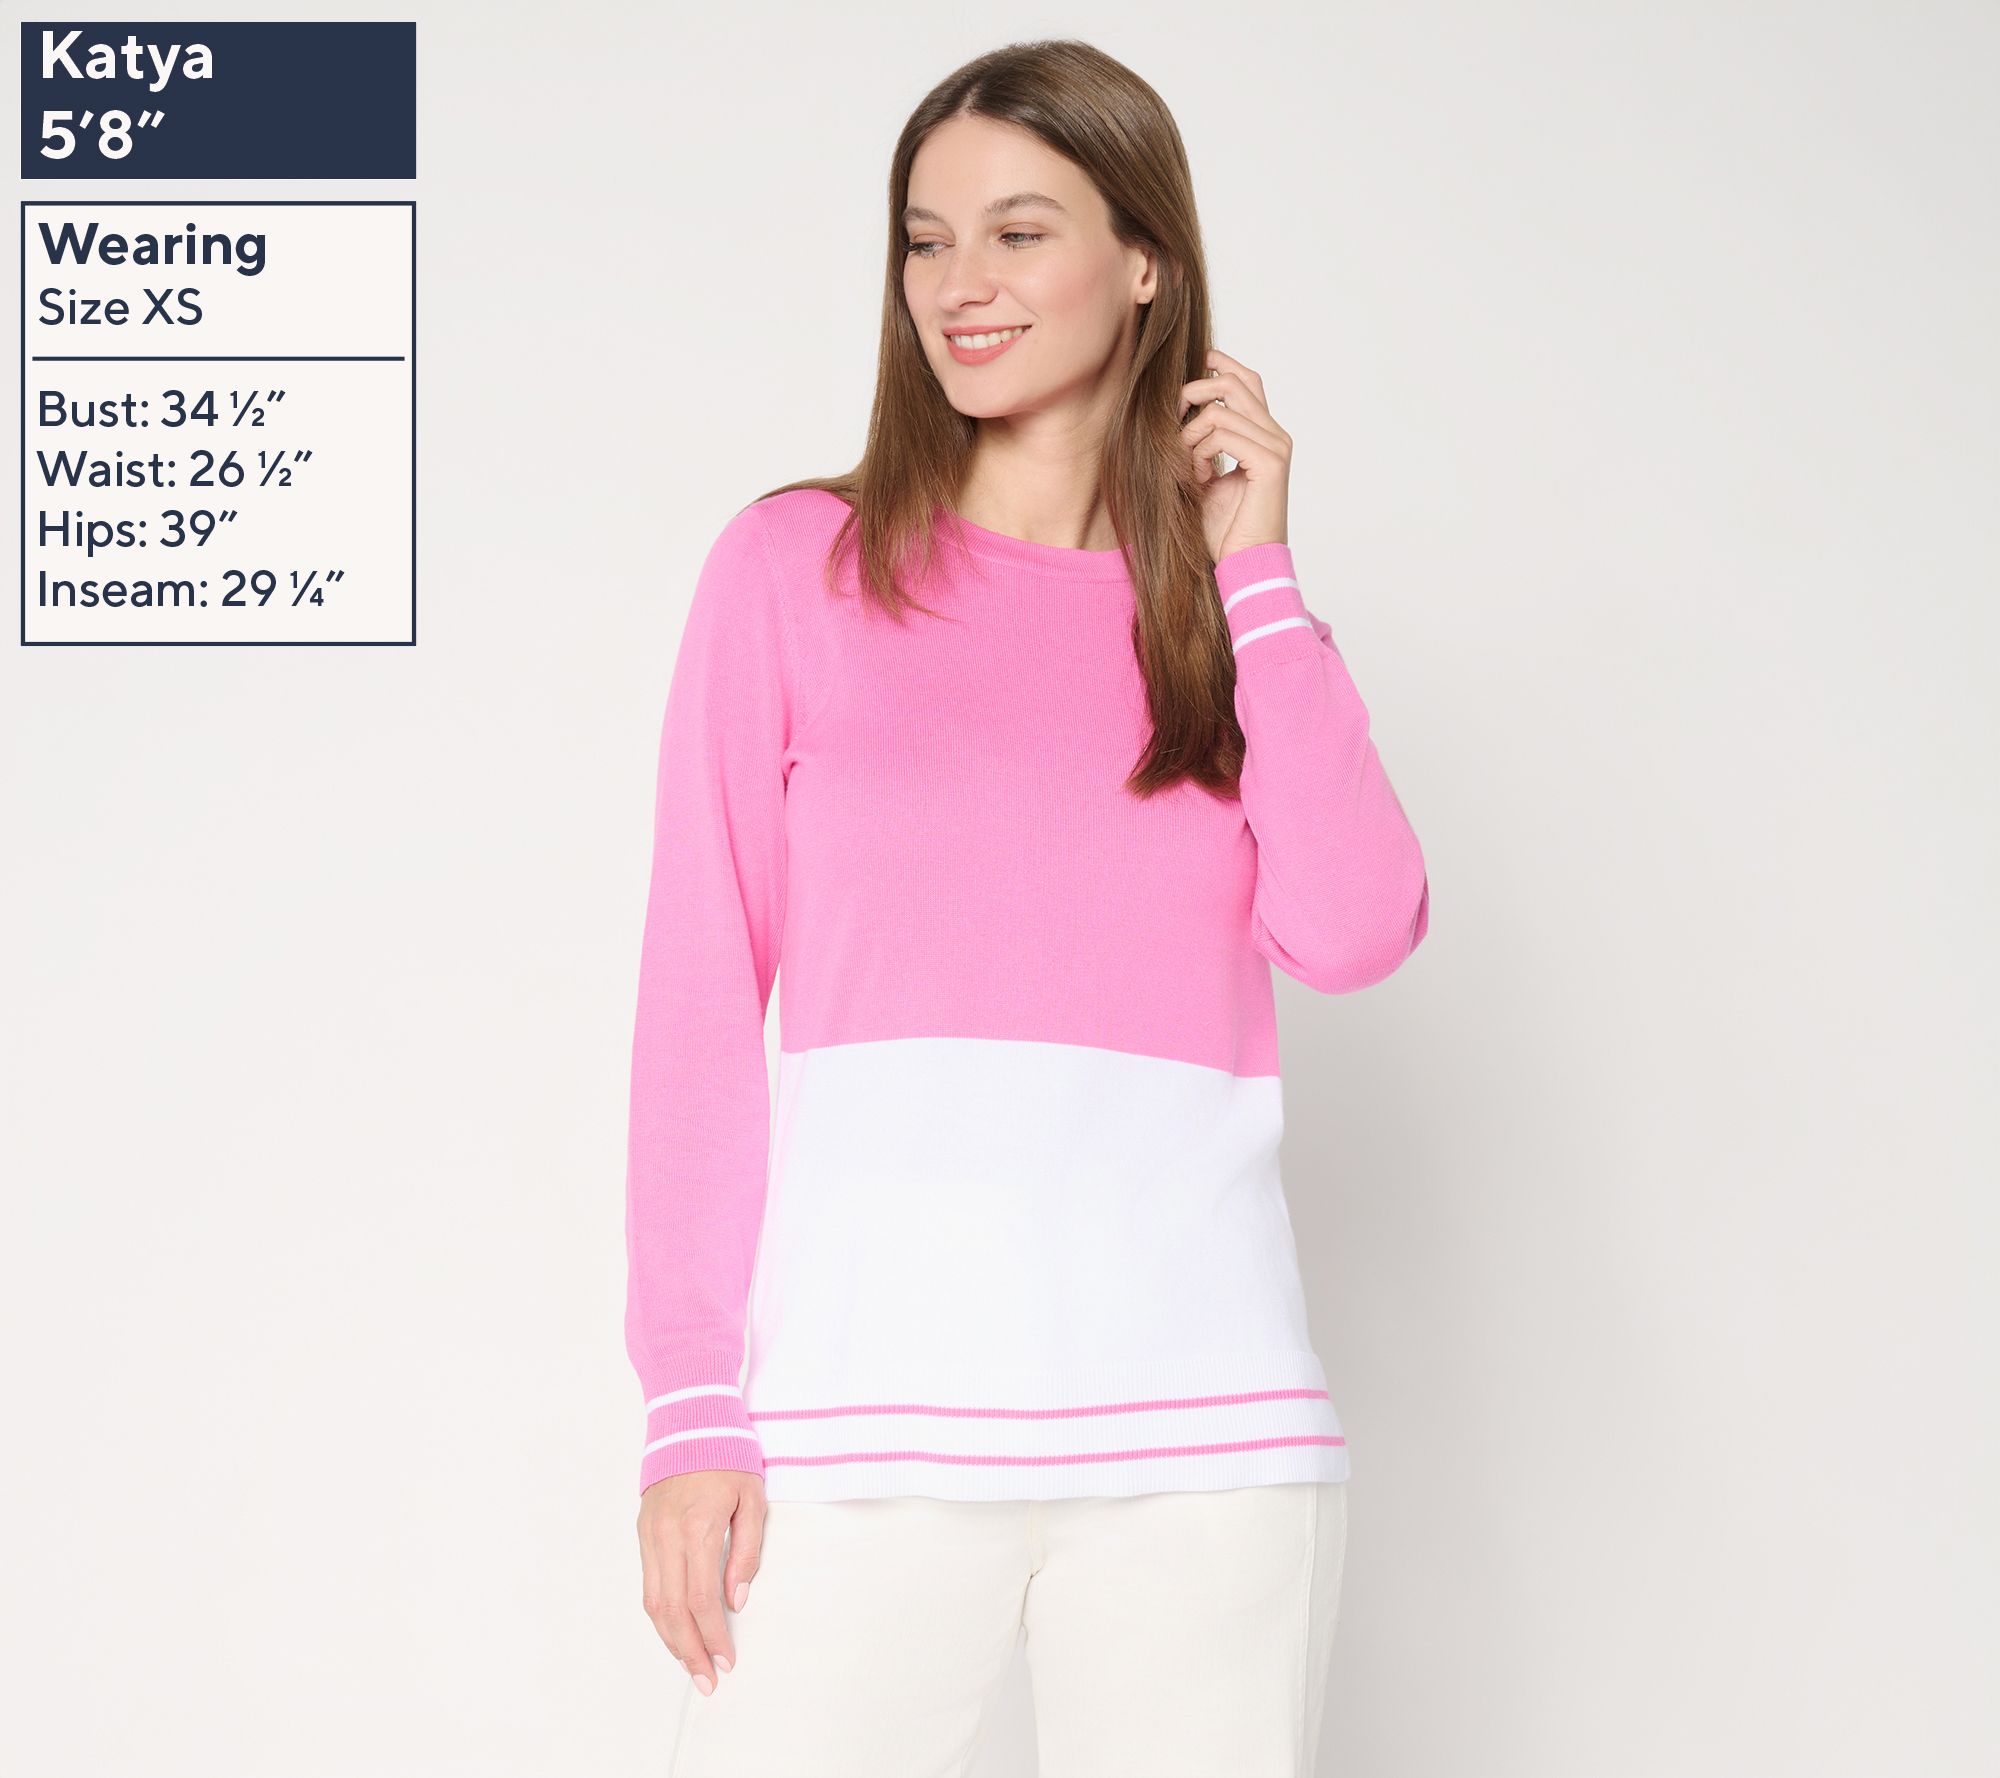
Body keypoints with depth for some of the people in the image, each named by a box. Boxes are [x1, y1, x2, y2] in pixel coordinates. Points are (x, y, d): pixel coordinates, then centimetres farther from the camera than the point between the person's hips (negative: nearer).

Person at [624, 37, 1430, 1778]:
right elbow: (702, 993, 2)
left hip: (1201, 1417, 2)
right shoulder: (797, 567, 7)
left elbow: (1353, 931, -3)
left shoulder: (1234, 607, 14)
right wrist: (689, 1403, -5)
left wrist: (1253, 572, 1)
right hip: (870, 1400, -1)